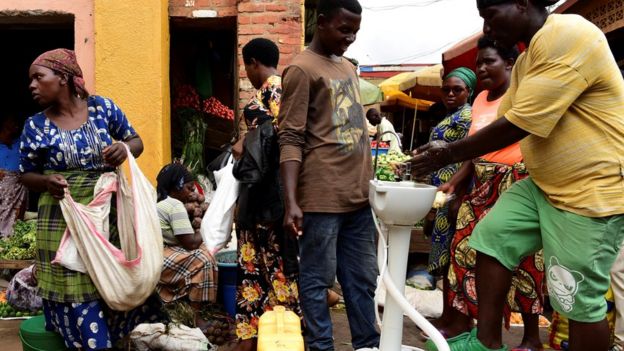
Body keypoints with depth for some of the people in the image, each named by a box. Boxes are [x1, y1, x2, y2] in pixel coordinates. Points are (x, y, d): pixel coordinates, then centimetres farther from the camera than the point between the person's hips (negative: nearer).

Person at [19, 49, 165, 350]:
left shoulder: (102, 107, -2)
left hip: (110, 214, 1)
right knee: (75, 295, 5)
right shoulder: (35, 127, -2)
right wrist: (46, 182, -15)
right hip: (63, 223, -1)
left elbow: (136, 141, 7)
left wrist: (125, 148, -16)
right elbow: (25, 175, 7)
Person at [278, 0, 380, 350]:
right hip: (322, 197, -7)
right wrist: (291, 202, -19)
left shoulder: (348, 67, 18)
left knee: (363, 277, 14)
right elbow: (292, 140, -11)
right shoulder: (302, 69, -6)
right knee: (318, 279, 3)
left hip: (359, 194, 8)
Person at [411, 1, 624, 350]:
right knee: (492, 237, 6)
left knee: (579, 299, -1)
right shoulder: (527, 59, 13)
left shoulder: (569, 36, -20)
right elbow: (502, 122, 11)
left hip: (593, 188, -10)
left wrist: (450, 153, -15)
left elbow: (517, 126, -24)